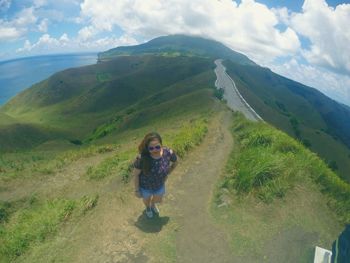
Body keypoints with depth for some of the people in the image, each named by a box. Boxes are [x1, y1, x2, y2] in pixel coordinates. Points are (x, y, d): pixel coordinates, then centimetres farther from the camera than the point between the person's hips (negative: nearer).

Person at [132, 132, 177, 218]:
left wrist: (166, 174, -1)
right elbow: (136, 174, -19)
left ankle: (153, 204, 70)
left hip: (159, 185, 3)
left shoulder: (169, 153, -30)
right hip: (145, 186, -2)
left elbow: (175, 162, -6)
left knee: (158, 200, 32)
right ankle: (148, 207, 69)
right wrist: (137, 190, -10)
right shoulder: (142, 158, -37)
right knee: (147, 199, 31)